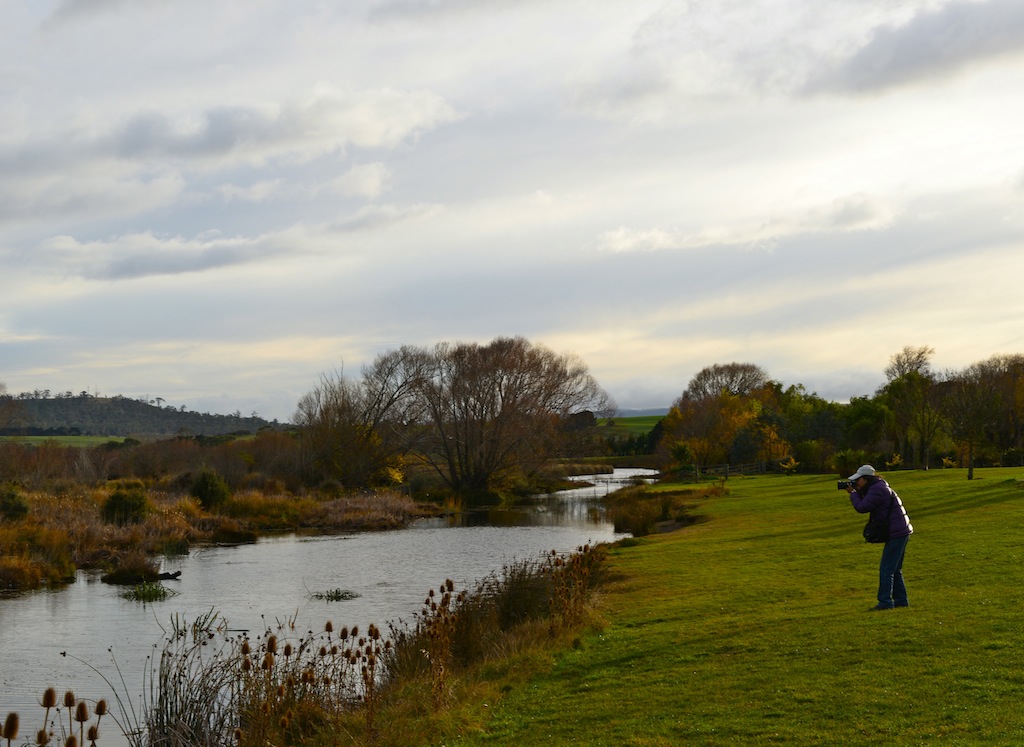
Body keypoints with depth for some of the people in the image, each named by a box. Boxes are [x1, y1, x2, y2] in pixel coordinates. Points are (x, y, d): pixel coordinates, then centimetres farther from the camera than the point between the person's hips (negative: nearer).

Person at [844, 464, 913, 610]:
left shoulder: (877, 490, -17)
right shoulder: (879, 487, 16)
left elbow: (862, 508, -20)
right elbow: (866, 505, 19)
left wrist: (853, 493, -5)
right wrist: (858, 493, 5)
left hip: (896, 533, -11)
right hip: (901, 532, 11)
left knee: (886, 569, -9)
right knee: (895, 569, 16)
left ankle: (885, 602, -9)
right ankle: (901, 600, 20)